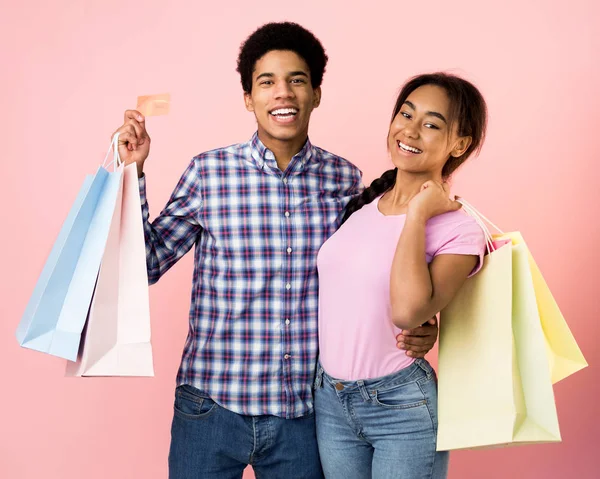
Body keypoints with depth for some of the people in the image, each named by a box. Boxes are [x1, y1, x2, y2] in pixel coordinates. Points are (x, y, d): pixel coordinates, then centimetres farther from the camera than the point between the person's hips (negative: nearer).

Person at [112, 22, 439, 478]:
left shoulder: (345, 178, -1)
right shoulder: (208, 172, -6)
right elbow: (146, 264, 0)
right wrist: (132, 173, -9)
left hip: (306, 409, 2)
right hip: (212, 406, -1)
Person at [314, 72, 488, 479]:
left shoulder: (459, 230, -13)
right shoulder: (360, 205, 4)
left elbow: (407, 311, -29)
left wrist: (417, 214, -21)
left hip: (402, 407, -5)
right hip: (329, 400, 5)